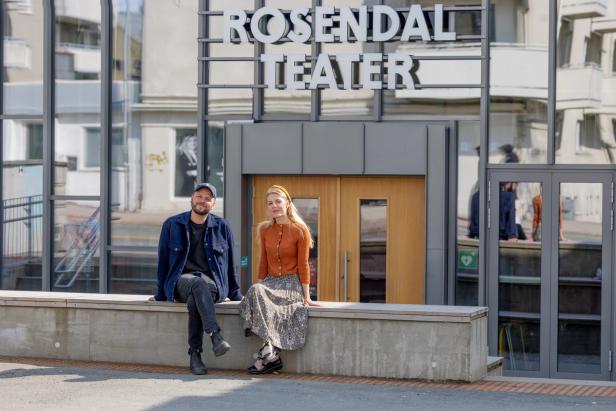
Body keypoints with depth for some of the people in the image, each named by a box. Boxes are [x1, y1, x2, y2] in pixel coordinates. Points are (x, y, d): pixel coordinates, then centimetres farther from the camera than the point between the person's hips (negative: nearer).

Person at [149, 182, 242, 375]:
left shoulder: (222, 227, 10)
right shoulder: (172, 225, 8)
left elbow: (230, 263, 17)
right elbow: (163, 261, 13)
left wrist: (235, 294, 18)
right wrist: (160, 295, 14)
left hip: (213, 282, 1)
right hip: (181, 281, -1)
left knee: (194, 300, -37)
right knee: (199, 285, -39)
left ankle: (195, 355, -34)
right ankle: (216, 336, -54)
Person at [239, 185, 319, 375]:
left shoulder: (300, 230, -3)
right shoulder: (264, 230, 12)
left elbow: (303, 265, -5)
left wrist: (306, 296, -8)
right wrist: (257, 287, 7)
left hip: (291, 283, -4)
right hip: (270, 281, 5)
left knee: (261, 295, -32)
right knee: (255, 291, -30)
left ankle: (268, 353, -27)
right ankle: (272, 355, -31)